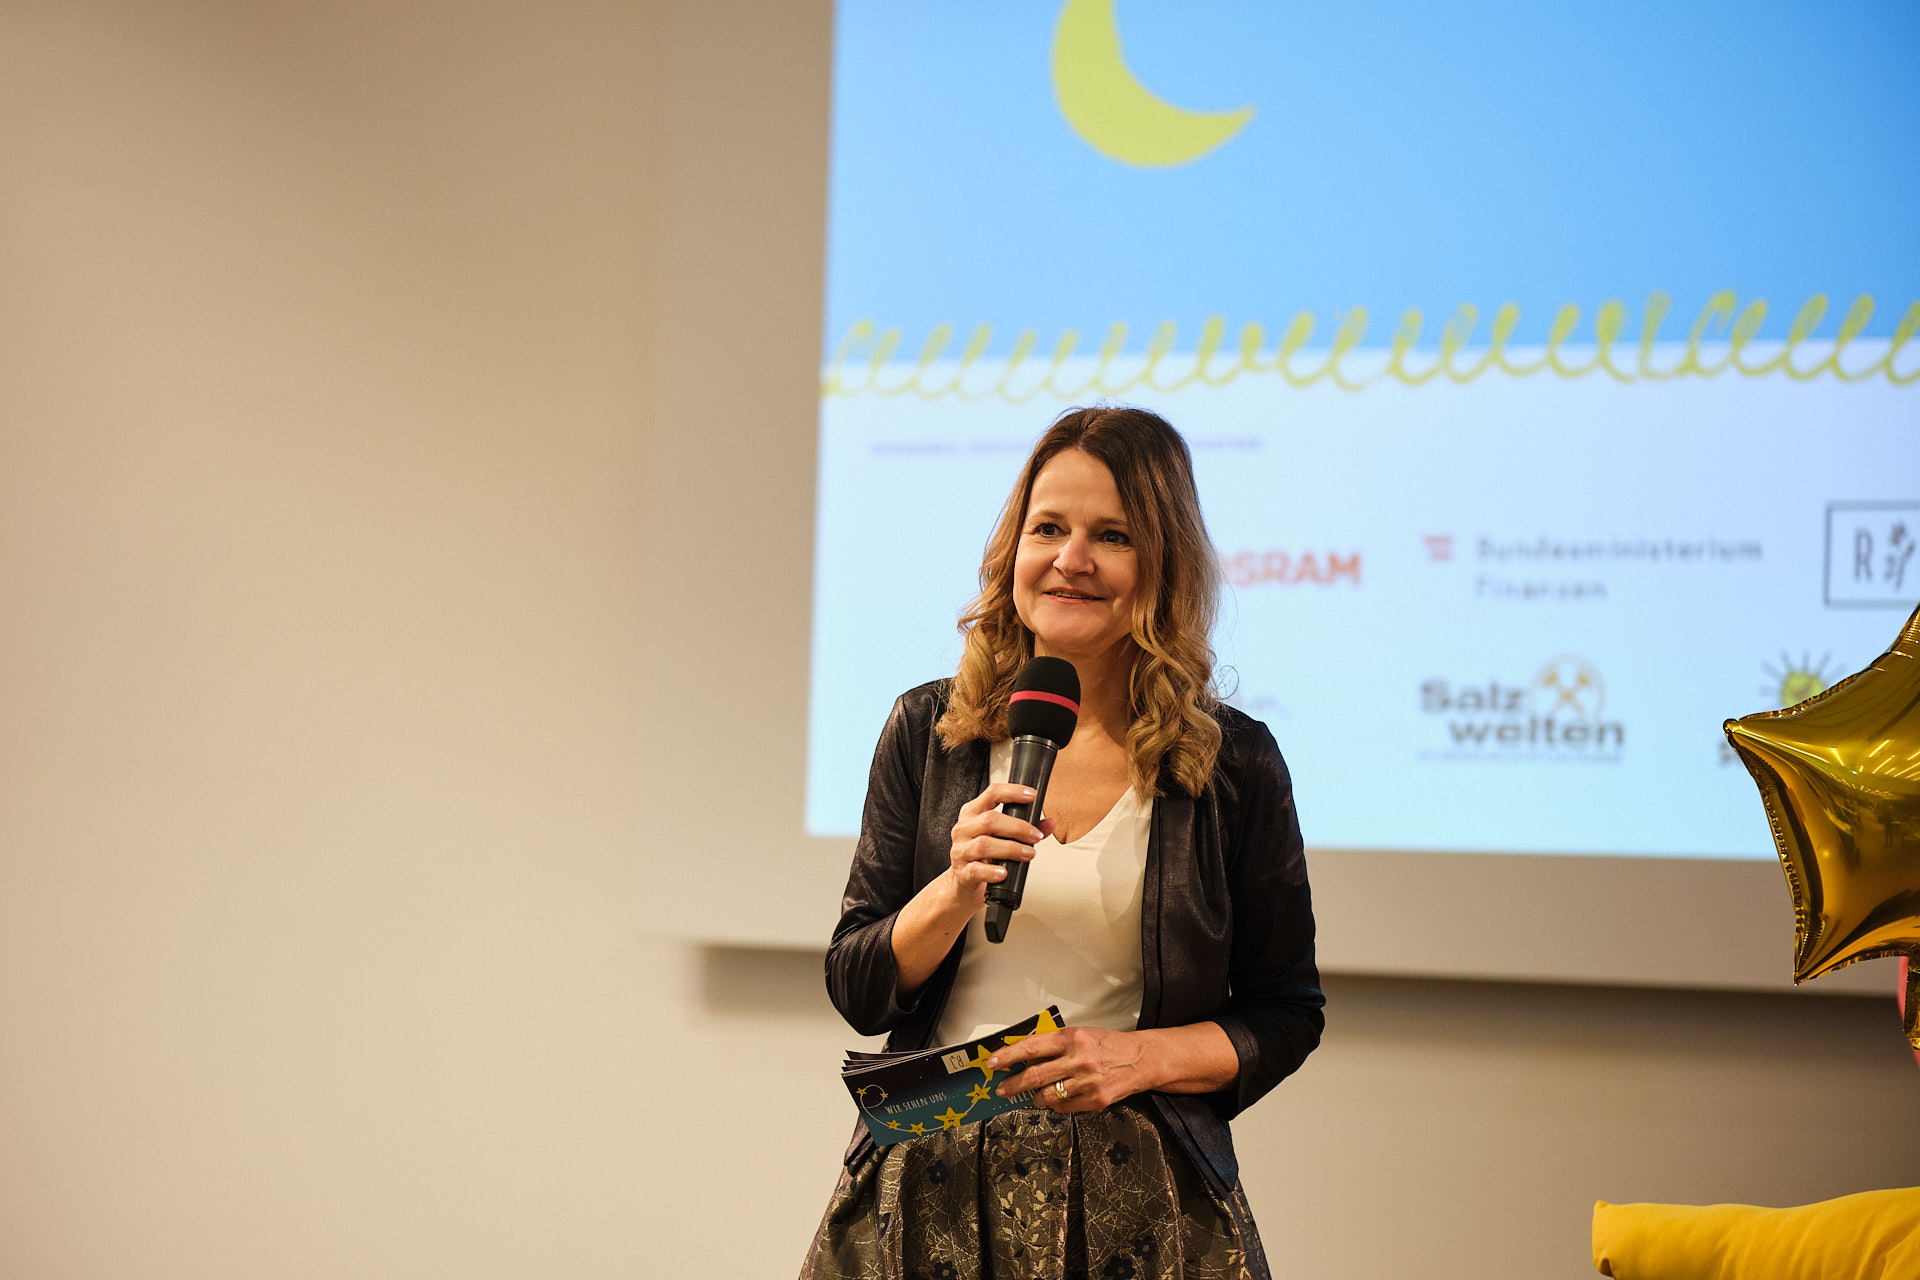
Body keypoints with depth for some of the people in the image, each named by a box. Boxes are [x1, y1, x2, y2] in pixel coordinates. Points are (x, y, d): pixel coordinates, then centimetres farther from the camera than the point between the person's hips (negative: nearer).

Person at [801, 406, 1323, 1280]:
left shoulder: (1234, 764, 0)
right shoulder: (928, 732, 4)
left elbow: (1286, 1015, 6)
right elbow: (856, 993, 3)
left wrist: (1140, 1057, -11)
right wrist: (959, 890, -15)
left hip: (1134, 1202, -1)